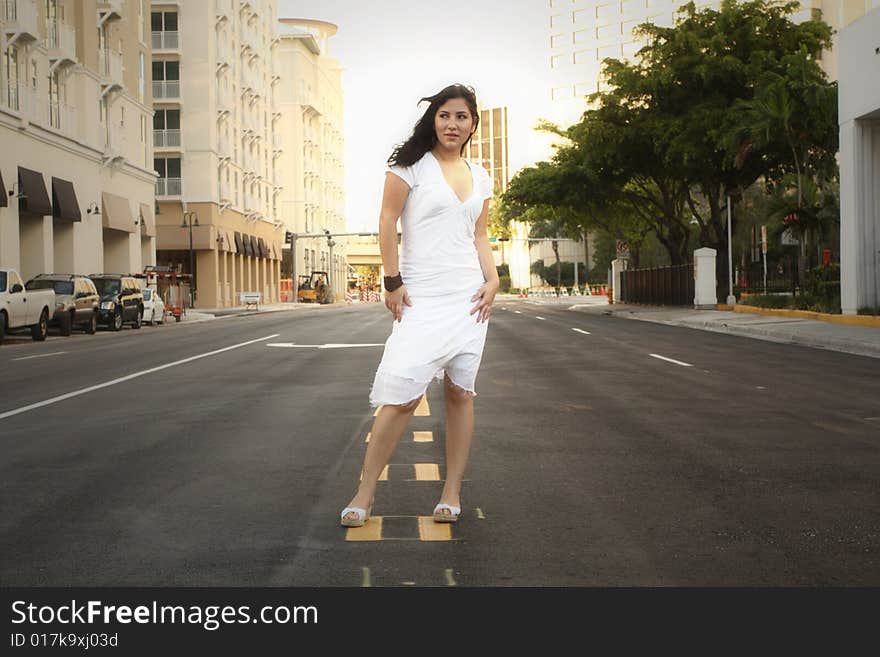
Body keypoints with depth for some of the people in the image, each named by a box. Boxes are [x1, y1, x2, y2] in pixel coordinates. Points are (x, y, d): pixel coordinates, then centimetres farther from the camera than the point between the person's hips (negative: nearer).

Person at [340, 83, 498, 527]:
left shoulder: (480, 178, 15)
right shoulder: (413, 165, 0)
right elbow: (388, 222, -3)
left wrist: (492, 279, 3)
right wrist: (393, 281, -9)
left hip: (469, 298, 5)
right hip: (421, 299, -5)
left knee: (460, 392, 5)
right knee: (402, 394, -12)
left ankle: (452, 492, 13)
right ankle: (365, 494, -3)